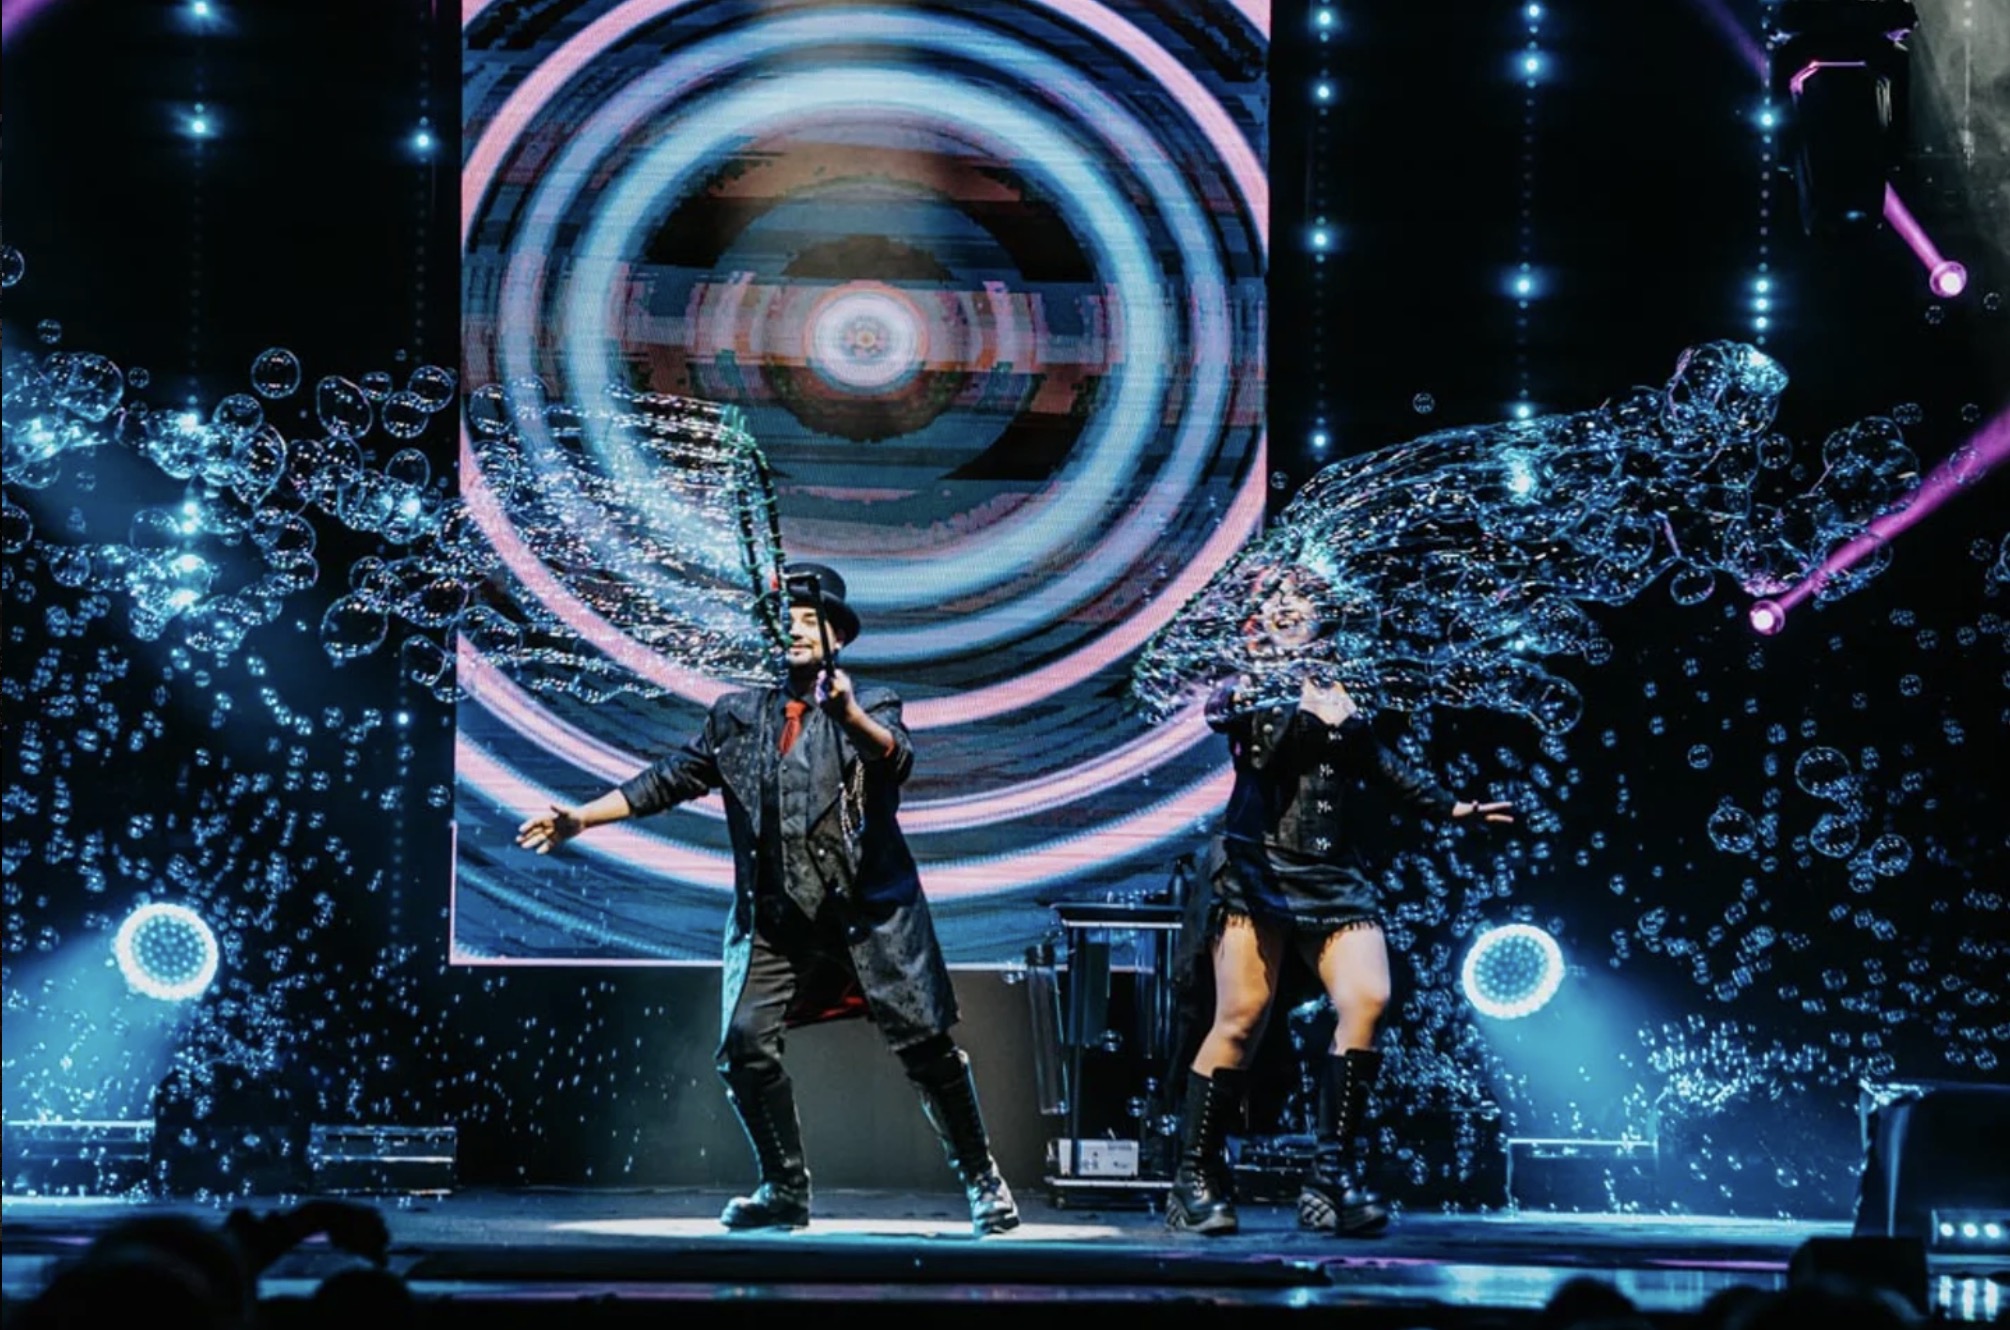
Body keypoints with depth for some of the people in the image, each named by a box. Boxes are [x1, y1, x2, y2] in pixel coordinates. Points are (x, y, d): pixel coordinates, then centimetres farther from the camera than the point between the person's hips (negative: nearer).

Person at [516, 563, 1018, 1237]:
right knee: (745, 1047, -8)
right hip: (776, 921, 3)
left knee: (925, 1045, -6)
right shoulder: (738, 716, 15)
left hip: (870, 914, -3)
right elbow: (669, 780, 18)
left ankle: (983, 1182, 8)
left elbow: (897, 757, -16)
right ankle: (785, 1191, 8)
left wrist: (851, 716, -36)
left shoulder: (871, 705, 5)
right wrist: (578, 819, 13)